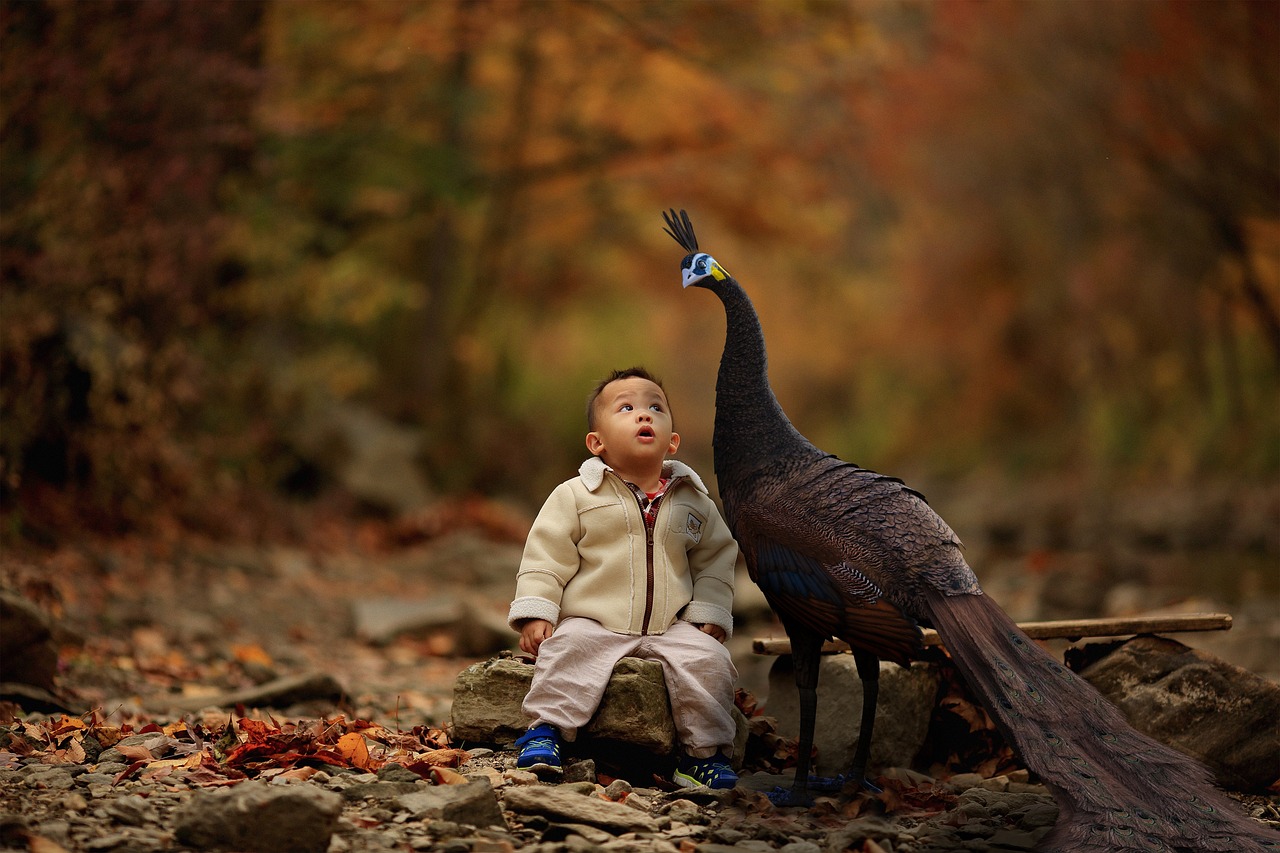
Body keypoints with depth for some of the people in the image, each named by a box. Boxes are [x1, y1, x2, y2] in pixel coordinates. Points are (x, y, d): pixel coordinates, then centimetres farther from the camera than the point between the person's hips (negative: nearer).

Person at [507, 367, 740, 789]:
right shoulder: (575, 496, 2)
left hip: (671, 627, 2)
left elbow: (715, 560, 15)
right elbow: (546, 557, 1)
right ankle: (545, 729, -21)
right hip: (594, 622, -2)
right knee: (570, 650, -32)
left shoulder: (694, 502, 10)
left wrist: (710, 617, 4)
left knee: (708, 660, -21)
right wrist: (535, 614, -8)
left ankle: (703, 752, -10)